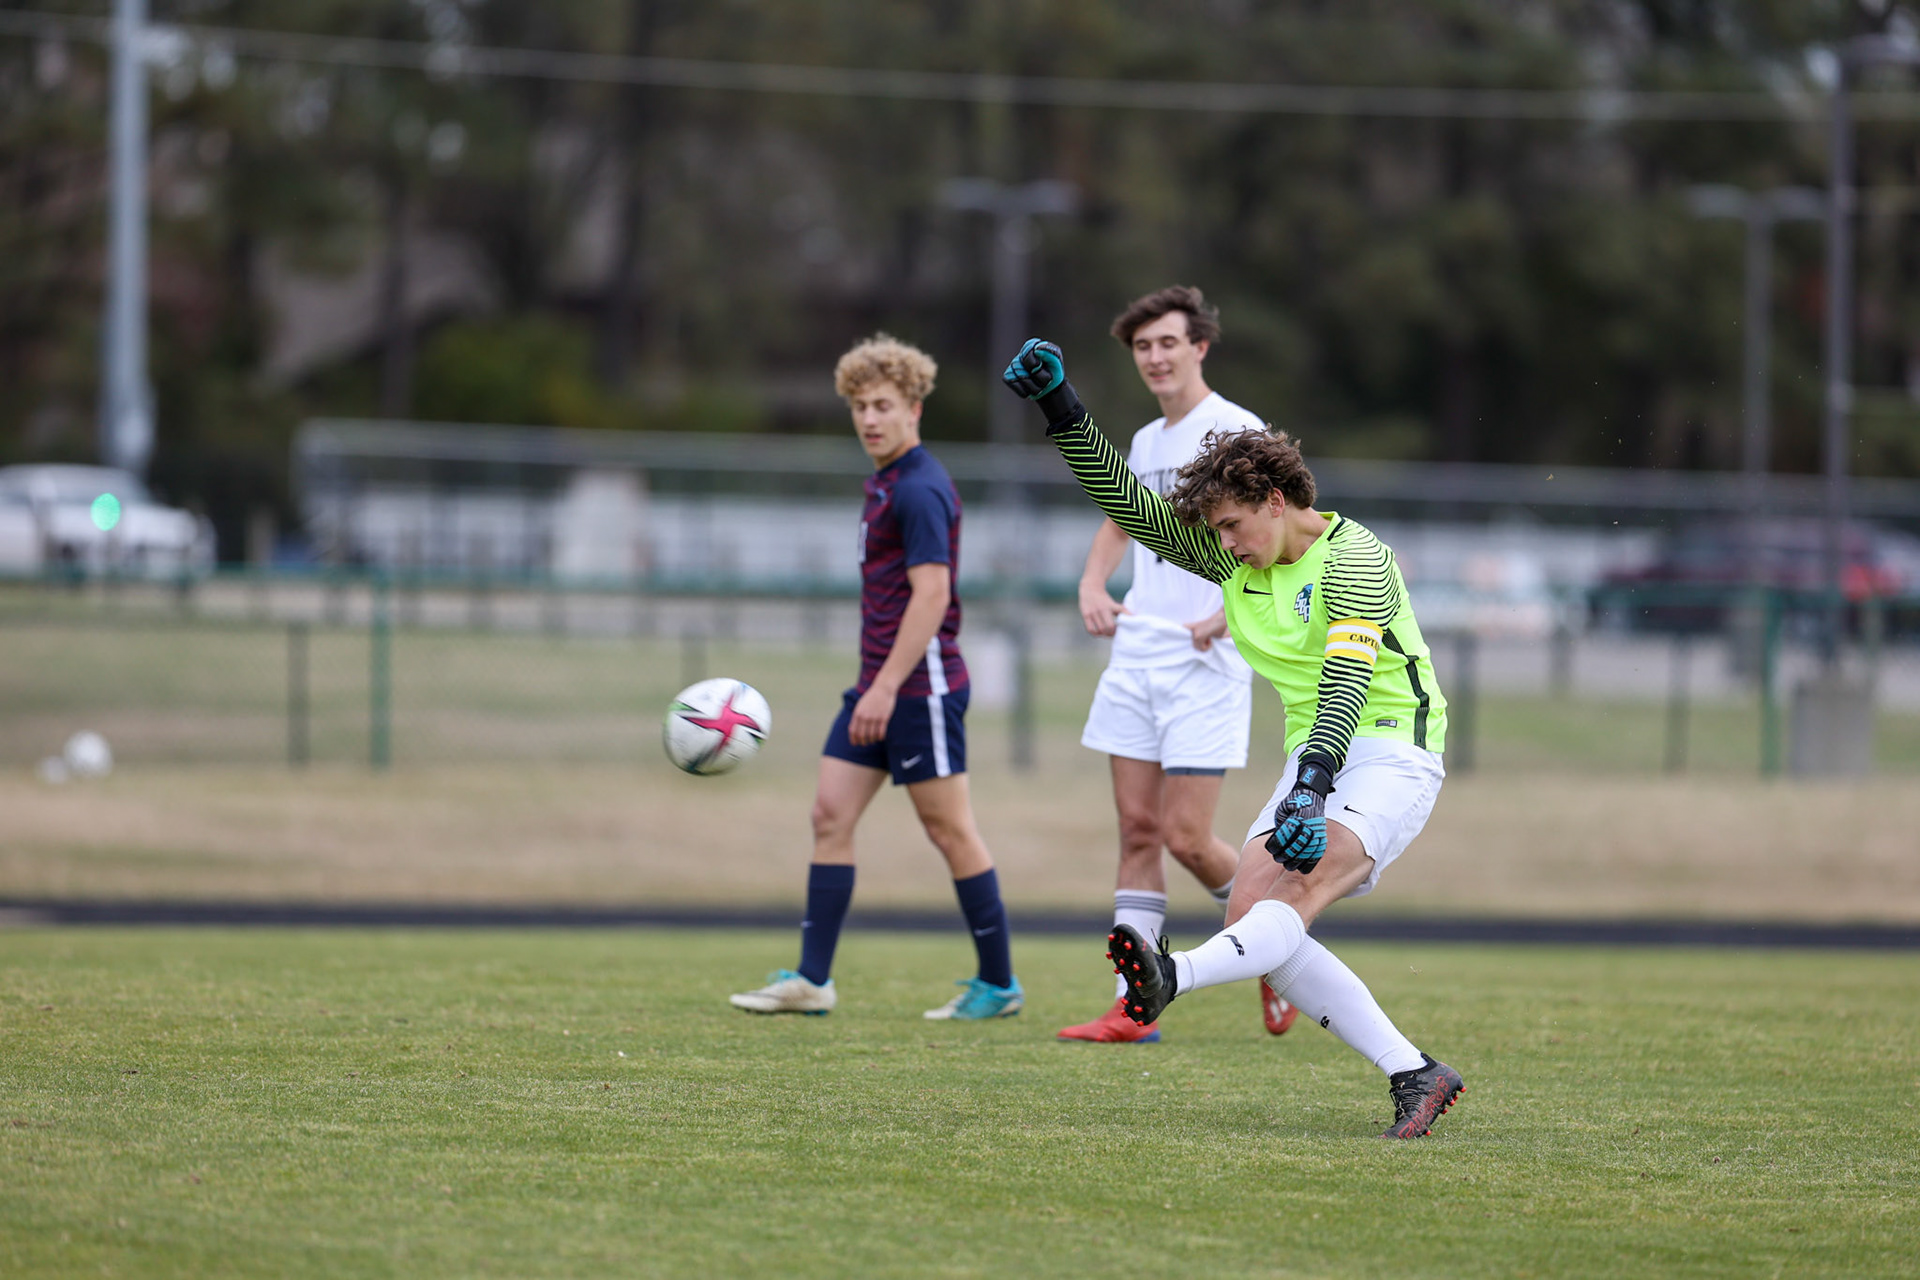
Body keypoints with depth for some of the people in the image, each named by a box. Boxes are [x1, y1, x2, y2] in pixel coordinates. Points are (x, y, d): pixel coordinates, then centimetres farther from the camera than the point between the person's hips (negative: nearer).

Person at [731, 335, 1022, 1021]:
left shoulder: (919, 489, -15)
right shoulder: (885, 483, 15)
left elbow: (931, 593, -21)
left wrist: (887, 687, -23)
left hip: (921, 686, -10)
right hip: (880, 683, 10)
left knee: (950, 829, -2)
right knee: (830, 813, 4)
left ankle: (999, 984, 7)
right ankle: (812, 978, 4)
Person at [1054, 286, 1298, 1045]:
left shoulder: (1235, 432, -8)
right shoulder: (1145, 442, 15)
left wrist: (1228, 615, -27)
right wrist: (1092, 587, 12)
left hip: (1205, 663, -7)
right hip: (1136, 657, 7)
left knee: (1186, 838, -9)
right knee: (1138, 829, 3)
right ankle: (1132, 1008, 2)